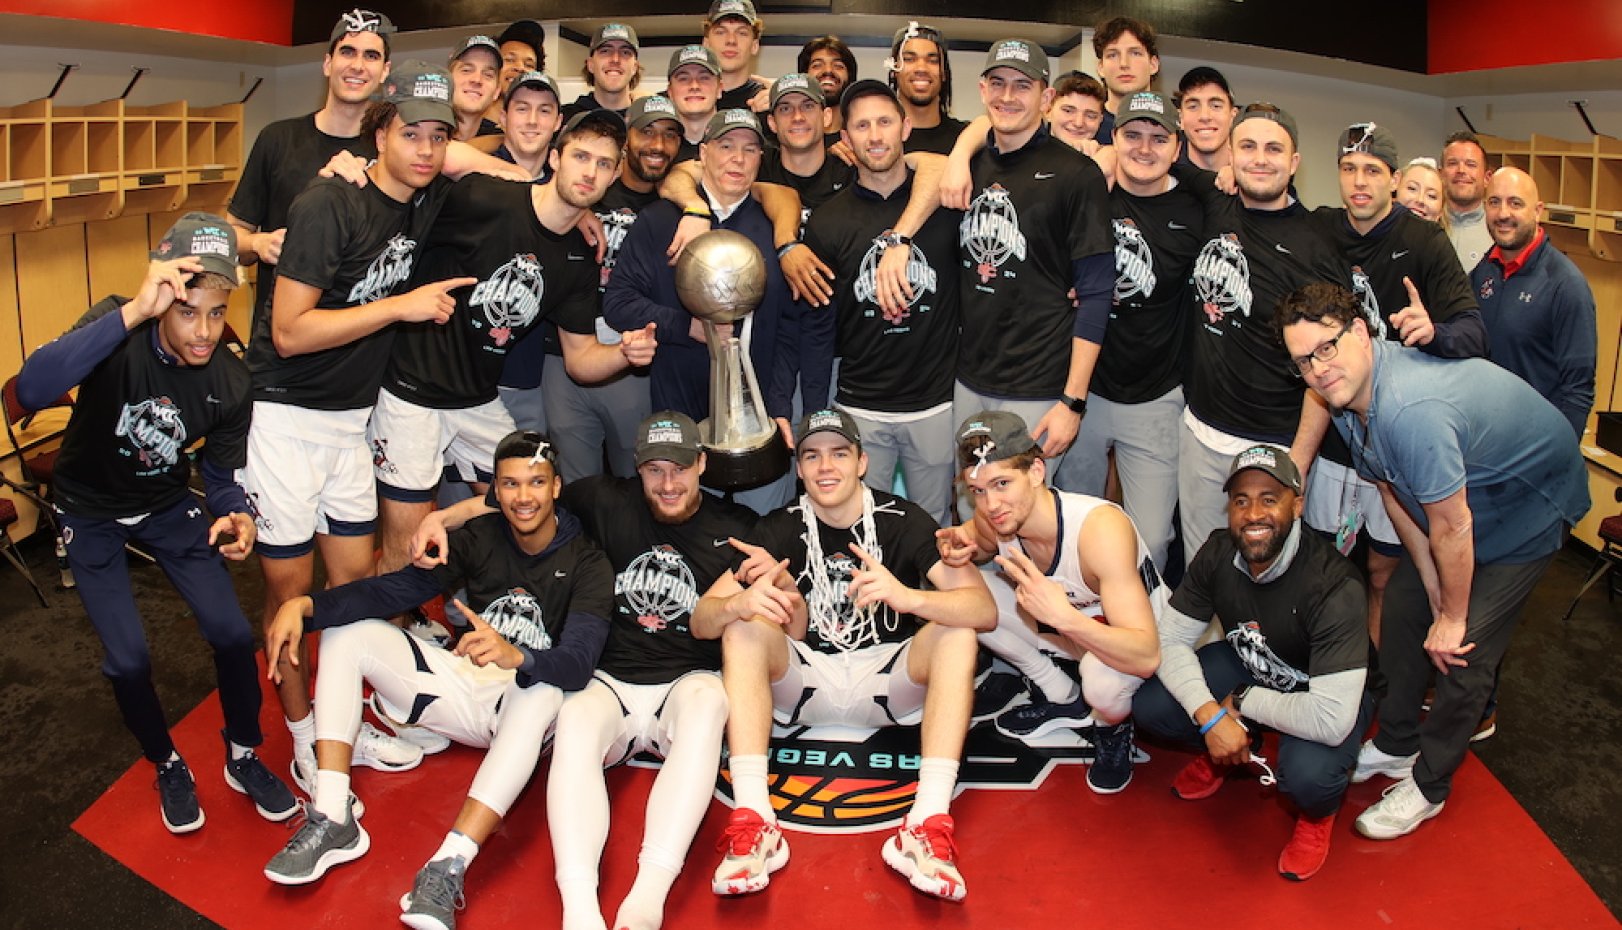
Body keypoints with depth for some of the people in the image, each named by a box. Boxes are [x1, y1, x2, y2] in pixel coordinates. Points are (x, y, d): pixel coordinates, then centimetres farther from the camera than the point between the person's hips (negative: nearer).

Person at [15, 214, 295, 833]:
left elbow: (223, 477, -7)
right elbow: (31, 391, -49)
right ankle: (168, 766, 23)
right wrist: (134, 311, -58)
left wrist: (236, 518, -32)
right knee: (128, 659, -7)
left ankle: (243, 757, 21)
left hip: (166, 505, 2)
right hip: (90, 514, -2)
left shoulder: (231, 384, -19)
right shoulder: (119, 329, -30)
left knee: (233, 634, -6)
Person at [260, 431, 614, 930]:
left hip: (526, 703, -5)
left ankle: (448, 869, -46)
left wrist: (515, 656, -49)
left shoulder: (586, 564, -13)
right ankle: (333, 821, -18)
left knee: (545, 691, -39)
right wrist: (304, 605, -26)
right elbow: (396, 589, -11)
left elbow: (577, 664, -28)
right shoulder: (480, 538, -1)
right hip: (464, 683, 5)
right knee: (346, 631, -7)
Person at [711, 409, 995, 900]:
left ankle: (929, 824, -34)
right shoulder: (779, 530, -3)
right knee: (743, 627, -24)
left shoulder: (903, 521, -9)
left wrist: (906, 597, -40)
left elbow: (985, 609, -21)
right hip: (806, 683, 1)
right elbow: (797, 631, -5)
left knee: (956, 633, -26)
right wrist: (783, 585, -27)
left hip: (888, 680, -1)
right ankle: (753, 822, -34)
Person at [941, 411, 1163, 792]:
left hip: (1129, 635, -6)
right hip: (1065, 624, 6)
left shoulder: (1100, 527, -38)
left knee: (1103, 679, -39)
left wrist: (1064, 617, -56)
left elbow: (1147, 657, -41)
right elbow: (981, 546, 8)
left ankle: (1113, 728, 2)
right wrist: (962, 548, -17)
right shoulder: (993, 519, -21)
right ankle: (1063, 698, 6)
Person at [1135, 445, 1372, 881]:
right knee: (1149, 706, -17)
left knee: (1307, 775, -36)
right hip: (1250, 664, 5)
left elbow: (1332, 719, -40)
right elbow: (1171, 639, -11)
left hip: (1331, 689, -5)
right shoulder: (1218, 553, -18)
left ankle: (1318, 813, 5)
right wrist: (1210, 715, -26)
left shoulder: (1333, 586, -36)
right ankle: (1226, 752, 17)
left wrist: (1244, 702, -25)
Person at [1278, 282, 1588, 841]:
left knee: (1464, 653, -7)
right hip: (1457, 500, 8)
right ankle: (1396, 745, 31)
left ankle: (1429, 785, 14)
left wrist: (1453, 617, -14)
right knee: (1404, 608, 11)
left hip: (1530, 505, -8)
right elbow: (1394, 494, -3)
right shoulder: (1345, 394, -13)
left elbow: (1453, 528, -30)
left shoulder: (1412, 409, -42)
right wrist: (1437, 595, -4)